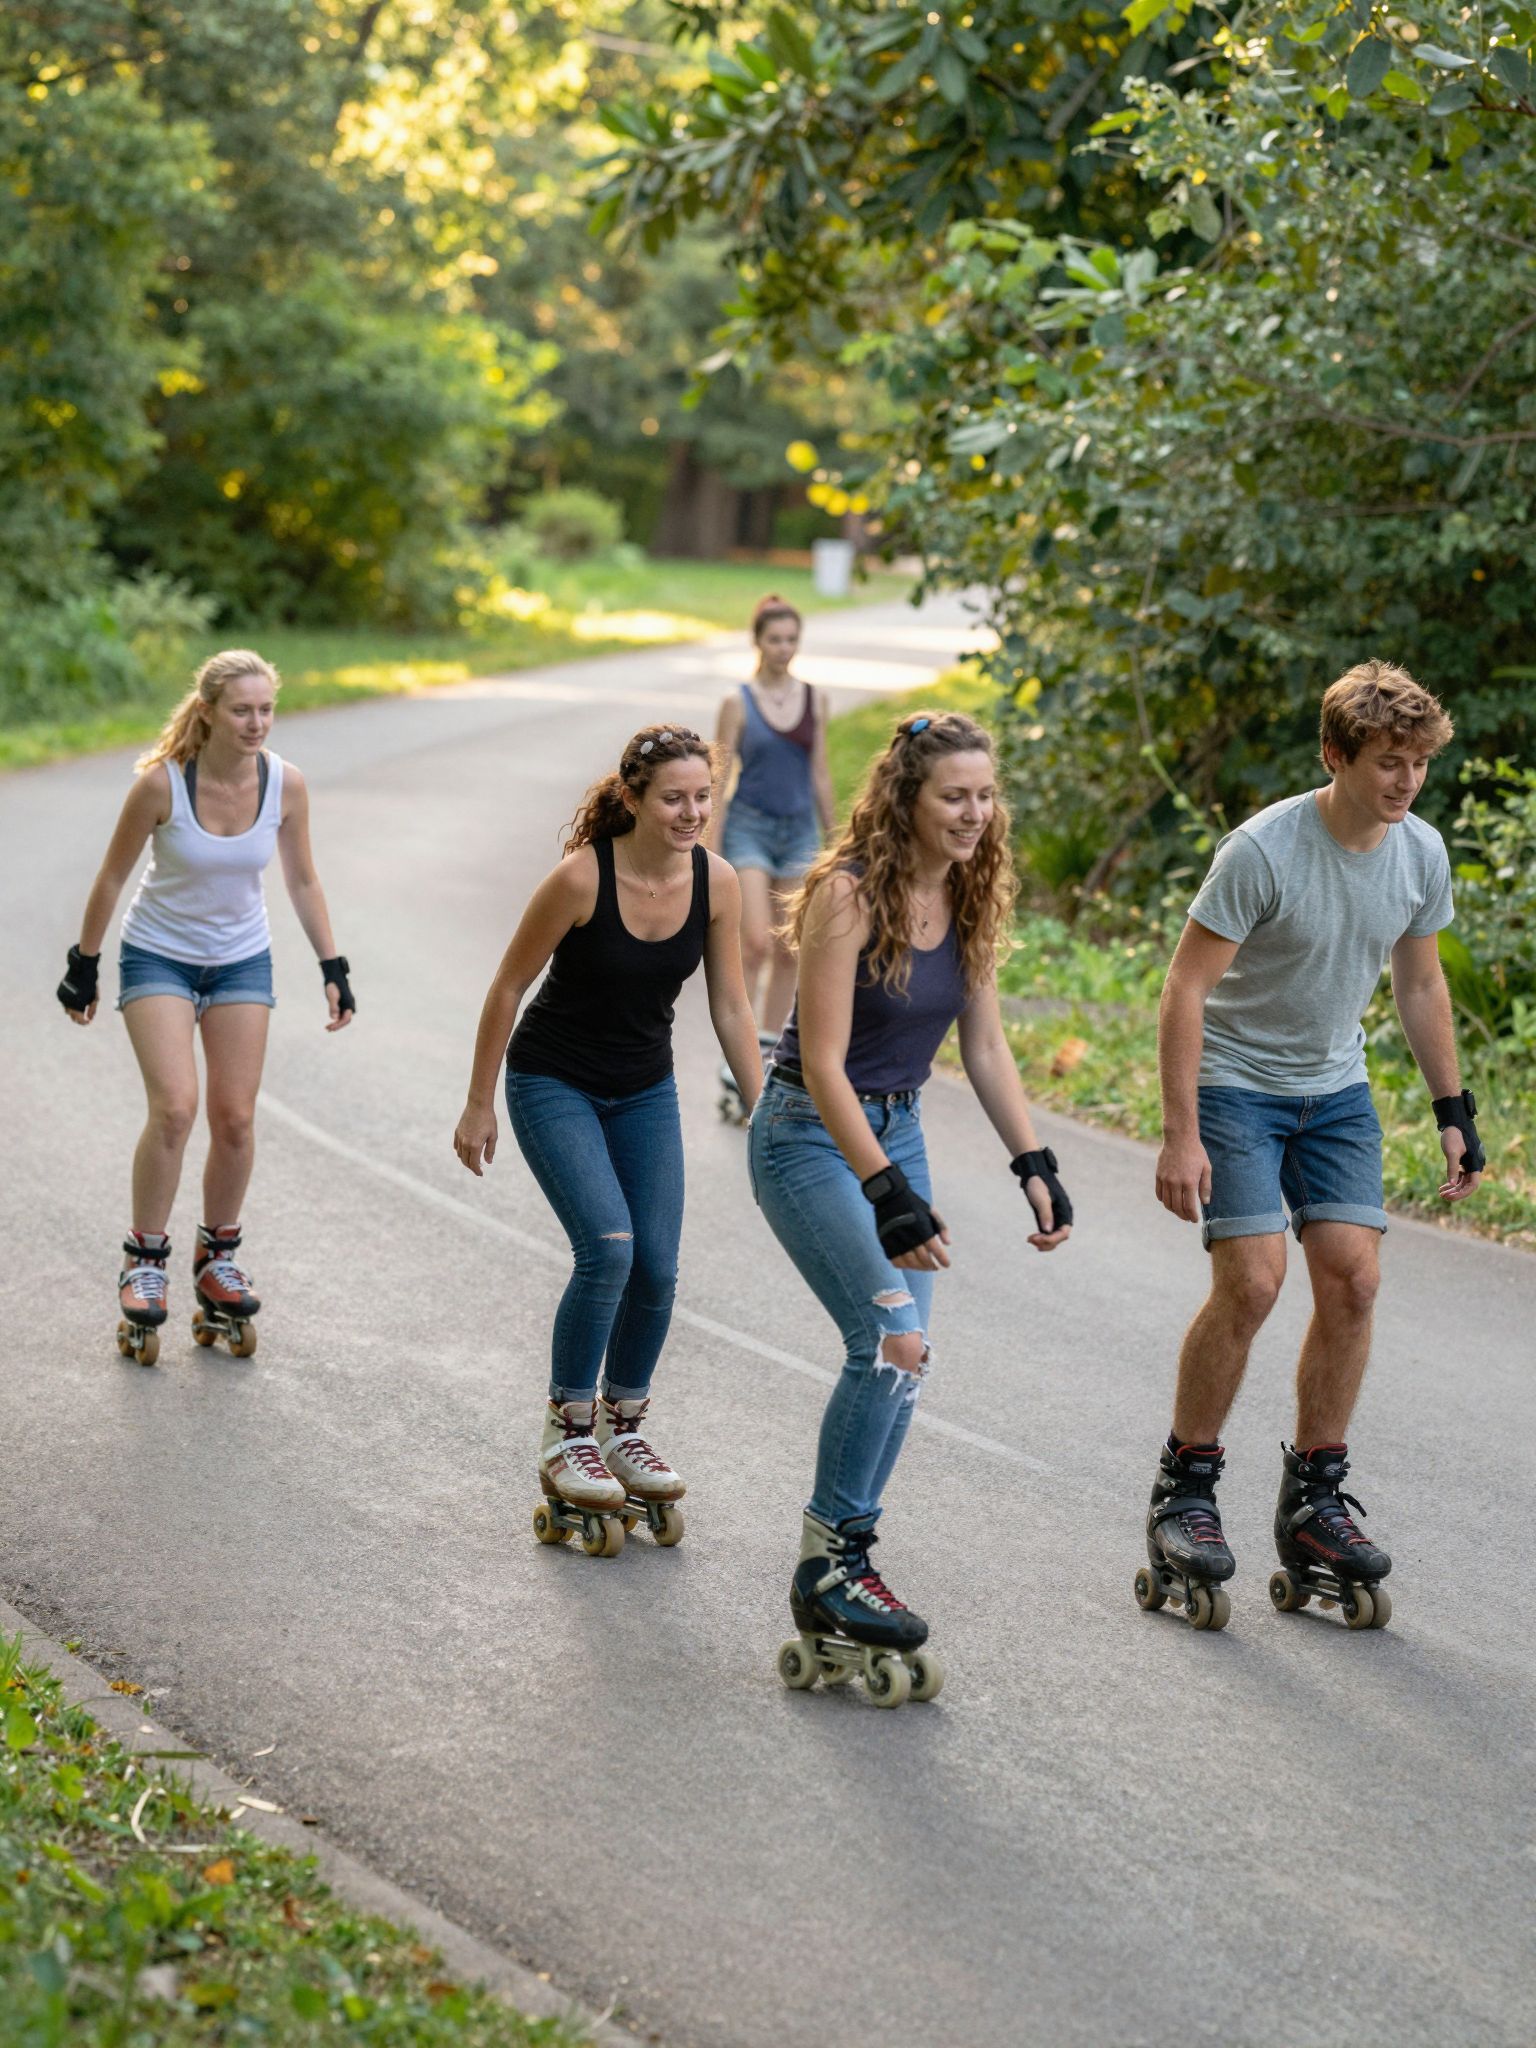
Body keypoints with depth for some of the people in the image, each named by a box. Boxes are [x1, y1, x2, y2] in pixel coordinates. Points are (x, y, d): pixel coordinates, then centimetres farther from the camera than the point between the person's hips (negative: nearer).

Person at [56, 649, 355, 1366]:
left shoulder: (285, 783, -14)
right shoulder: (161, 783, -23)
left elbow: (302, 881, 2)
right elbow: (112, 876, -9)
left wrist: (332, 967, 1)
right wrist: (83, 964, -2)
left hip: (243, 960, 3)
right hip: (158, 956, -3)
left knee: (235, 1118, 0)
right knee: (175, 1107, -17)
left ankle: (218, 1258, 19)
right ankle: (145, 1260, -1)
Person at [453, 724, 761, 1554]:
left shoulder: (715, 881, -12)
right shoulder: (581, 878, -25)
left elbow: (730, 1007, -1)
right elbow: (508, 988, -13)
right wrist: (479, 1105, -7)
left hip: (644, 1091, 5)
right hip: (554, 1084, -5)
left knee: (656, 1269, 0)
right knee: (607, 1246, -21)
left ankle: (623, 1429, 22)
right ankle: (566, 1435, -4)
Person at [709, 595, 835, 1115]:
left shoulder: (814, 700, 5)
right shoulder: (738, 704, -5)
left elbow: (820, 773, 12)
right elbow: (718, 778, -4)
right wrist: (709, 853, -8)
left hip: (799, 831, 4)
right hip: (750, 827, -4)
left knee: (788, 952, 5)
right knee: (755, 944, -15)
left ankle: (766, 1059, 17)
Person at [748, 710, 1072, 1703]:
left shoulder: (970, 898, 0)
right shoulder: (849, 894, -21)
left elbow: (986, 1046, 9)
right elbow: (823, 1064, -22)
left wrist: (1035, 1165, 0)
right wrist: (887, 1194, -29)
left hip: (897, 1129, 7)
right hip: (811, 1136, -7)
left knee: (893, 1354, 3)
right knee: (895, 1342, -19)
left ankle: (834, 1584, 13)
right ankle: (833, 1561, -6)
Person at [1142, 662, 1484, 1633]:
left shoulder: (1422, 852, -5)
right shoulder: (1264, 850, -23)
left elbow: (1420, 982, 11)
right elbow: (1186, 986, -20)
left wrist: (1454, 1111, 11)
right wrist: (1180, 1135, -23)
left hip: (1337, 1092, 6)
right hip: (1235, 1083, -5)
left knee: (1353, 1279, -4)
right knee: (1252, 1282, -15)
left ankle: (1314, 1500, 8)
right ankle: (1184, 1490, 1)